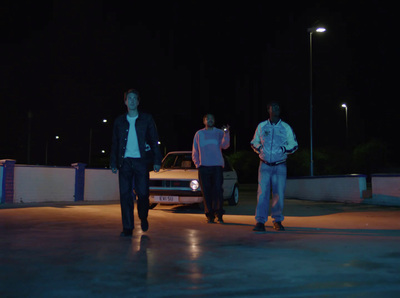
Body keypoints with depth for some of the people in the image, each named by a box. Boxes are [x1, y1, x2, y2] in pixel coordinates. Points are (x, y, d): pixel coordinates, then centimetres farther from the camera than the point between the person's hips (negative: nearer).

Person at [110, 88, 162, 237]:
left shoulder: (147, 119, 6)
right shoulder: (119, 121, 12)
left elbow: (154, 140, 5)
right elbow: (115, 144, 15)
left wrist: (157, 161, -3)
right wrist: (113, 163, 7)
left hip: (141, 161, -2)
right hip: (125, 162, 2)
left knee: (143, 193, -2)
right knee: (125, 195, -1)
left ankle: (143, 218, 26)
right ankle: (127, 227, 6)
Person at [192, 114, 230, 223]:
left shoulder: (219, 132, 10)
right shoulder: (199, 134, 14)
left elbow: (225, 145, -7)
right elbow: (194, 152, 15)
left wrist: (226, 133, -21)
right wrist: (197, 164, 6)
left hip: (217, 166, -1)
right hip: (204, 167, 1)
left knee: (218, 190, -9)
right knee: (206, 192, 1)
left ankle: (219, 214, -2)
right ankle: (210, 215, 8)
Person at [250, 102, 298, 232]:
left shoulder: (286, 127, 5)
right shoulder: (261, 126, 7)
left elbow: (294, 145, 9)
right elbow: (254, 142, 17)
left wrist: (283, 149, -8)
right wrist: (259, 148, -3)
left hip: (280, 166, 0)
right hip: (265, 165, 0)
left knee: (279, 194, 3)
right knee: (262, 192, -8)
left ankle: (277, 220, 18)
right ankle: (260, 221, -6)